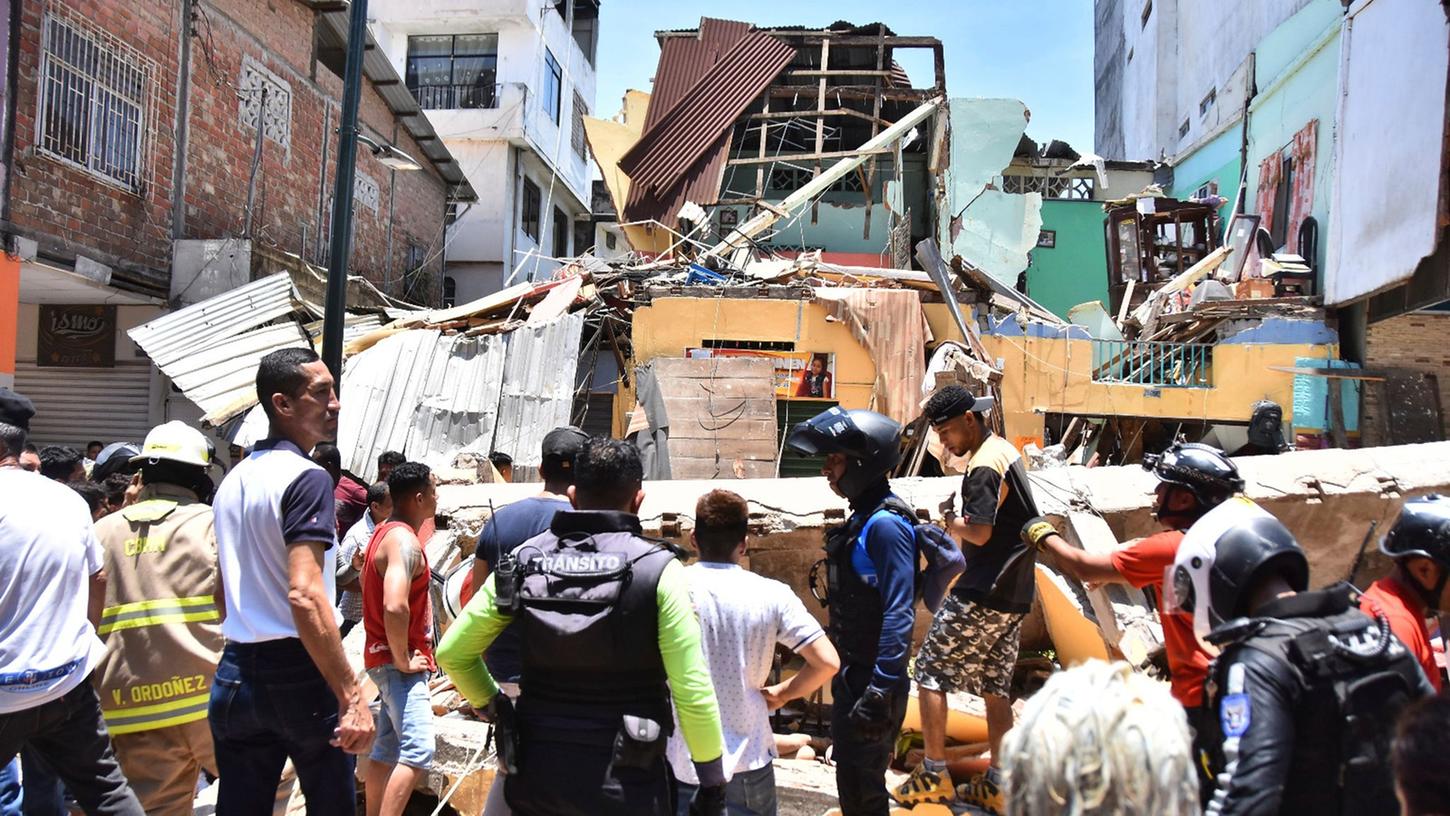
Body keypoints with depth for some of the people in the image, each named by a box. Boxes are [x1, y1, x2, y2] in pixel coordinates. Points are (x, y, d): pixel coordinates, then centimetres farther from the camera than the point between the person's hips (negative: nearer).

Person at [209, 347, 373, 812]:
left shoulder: (232, 481, 12)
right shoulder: (306, 478, -14)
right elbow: (305, 595, -24)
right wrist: (351, 696, -24)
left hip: (236, 672, 7)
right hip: (299, 674, -7)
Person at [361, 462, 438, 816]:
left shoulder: (385, 532, 13)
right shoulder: (405, 541, -19)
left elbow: (367, 581, 26)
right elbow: (395, 606, -33)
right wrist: (403, 660, -20)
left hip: (384, 658, 10)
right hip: (398, 662, -10)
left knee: (387, 751, 14)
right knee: (417, 753, -14)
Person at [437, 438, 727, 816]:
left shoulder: (524, 561, 0)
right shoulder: (657, 569, -12)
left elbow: (451, 651, 5)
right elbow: (692, 691, -13)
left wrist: (493, 706, 18)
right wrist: (714, 783, -4)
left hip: (536, 775, 3)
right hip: (625, 785, -3)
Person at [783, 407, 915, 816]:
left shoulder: (885, 525, -20)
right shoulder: (862, 520, 10)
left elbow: (898, 615, -25)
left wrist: (881, 690, -26)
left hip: (873, 679, -9)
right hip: (851, 675, 9)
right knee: (849, 780, 19)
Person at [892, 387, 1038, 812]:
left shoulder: (983, 466, -17)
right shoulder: (1007, 451, 13)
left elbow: (980, 533, -23)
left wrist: (951, 521, -6)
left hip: (981, 594, -9)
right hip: (1013, 593, 9)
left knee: (931, 671, 0)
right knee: (995, 685, 13)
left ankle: (934, 775, 2)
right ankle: (997, 784, 17)